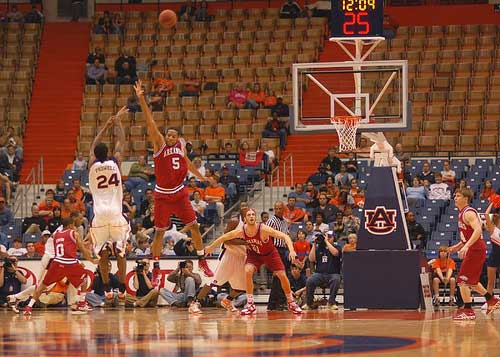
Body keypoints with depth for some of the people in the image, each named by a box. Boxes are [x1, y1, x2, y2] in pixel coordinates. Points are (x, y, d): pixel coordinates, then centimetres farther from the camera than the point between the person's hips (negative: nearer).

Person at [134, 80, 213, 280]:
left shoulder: (181, 144, 3)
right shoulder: (159, 144, -10)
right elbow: (150, 123, -22)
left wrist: (200, 176, 34)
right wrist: (141, 99, -34)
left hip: (180, 193, 4)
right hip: (162, 195, -4)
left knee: (194, 226, 3)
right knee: (159, 232, 1)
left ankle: (202, 261, 18)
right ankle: (155, 267, 12)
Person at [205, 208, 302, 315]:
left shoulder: (263, 229, -34)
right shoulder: (241, 231, -26)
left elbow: (285, 236, -34)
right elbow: (224, 237, -9)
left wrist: (291, 250, -49)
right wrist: (210, 247, 1)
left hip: (270, 253, -1)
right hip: (254, 254, 1)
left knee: (282, 276, -7)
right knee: (248, 271, -25)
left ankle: (291, 302, 18)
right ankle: (250, 304, -17)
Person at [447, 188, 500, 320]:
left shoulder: (468, 213, -15)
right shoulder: (462, 213, 17)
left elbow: (478, 230, -29)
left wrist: (466, 246, -35)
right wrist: (458, 246, 20)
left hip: (475, 250, -10)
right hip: (474, 249, 10)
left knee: (463, 280, -10)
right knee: (471, 281, 22)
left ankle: (468, 311, -8)